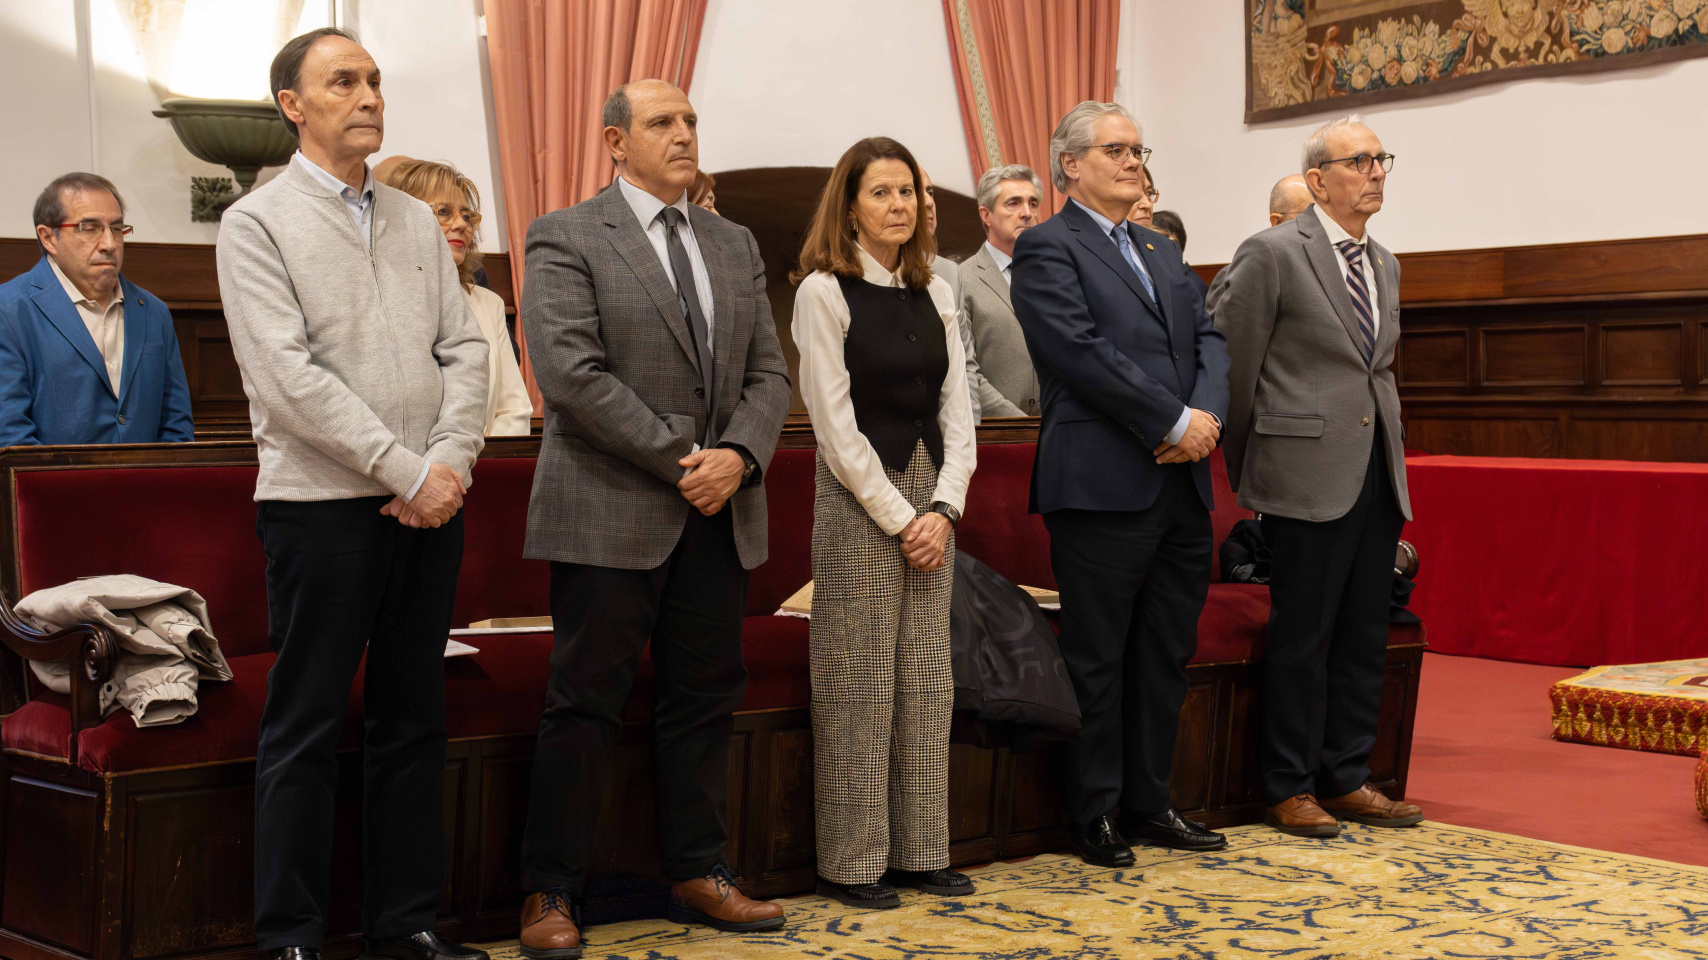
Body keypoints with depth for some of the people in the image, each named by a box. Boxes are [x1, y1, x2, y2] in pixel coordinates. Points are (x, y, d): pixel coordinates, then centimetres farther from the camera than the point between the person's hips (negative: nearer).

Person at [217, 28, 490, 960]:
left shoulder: (416, 220, 15)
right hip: (323, 504, -5)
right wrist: (406, 470, -15)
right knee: (304, 730, 0)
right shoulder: (256, 224, -3)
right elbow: (290, 374, -12)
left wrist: (451, 462, -7)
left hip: (429, 502, 6)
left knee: (413, 719, 11)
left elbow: (463, 348, 10)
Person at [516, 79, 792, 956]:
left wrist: (737, 454, -9)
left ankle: (698, 875, 22)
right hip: (613, 512, -6)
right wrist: (679, 460, -15)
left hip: (718, 515, 6)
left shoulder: (735, 245, 15)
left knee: (704, 699, 11)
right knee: (585, 701, -1)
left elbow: (768, 372, 11)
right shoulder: (565, 239, -4)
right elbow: (573, 375, -14)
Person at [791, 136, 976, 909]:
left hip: (931, 504, 6)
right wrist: (899, 519, -12)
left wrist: (944, 508, -5)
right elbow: (834, 419, -10)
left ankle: (919, 851, 16)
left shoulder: (935, 292, 10)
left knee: (926, 684, 7)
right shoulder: (824, 290, -6)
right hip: (860, 502, -5)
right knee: (858, 688, -2)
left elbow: (955, 406, 8)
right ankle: (850, 864, 7)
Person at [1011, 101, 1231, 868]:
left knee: (1166, 656, 12)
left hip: (1182, 483, 8)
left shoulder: (1160, 250, 21)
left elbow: (1207, 338, 13)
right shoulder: (1047, 248, -4)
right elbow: (1083, 351, -15)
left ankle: (1148, 803, 23)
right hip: (1104, 487, -8)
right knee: (1097, 660, 1)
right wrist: (1173, 422, -15)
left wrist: (1207, 413, -7)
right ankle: (1095, 813, 12)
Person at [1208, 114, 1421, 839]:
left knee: (1364, 637, 10)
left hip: (1377, 476, 7)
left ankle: (1346, 778, 20)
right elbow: (1226, 360, -4)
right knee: (1302, 637, -1)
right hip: (1309, 478, -7)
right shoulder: (1272, 255, -7)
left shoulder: (1384, 264, 16)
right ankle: (1290, 789, 9)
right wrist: (1247, 467, 3)